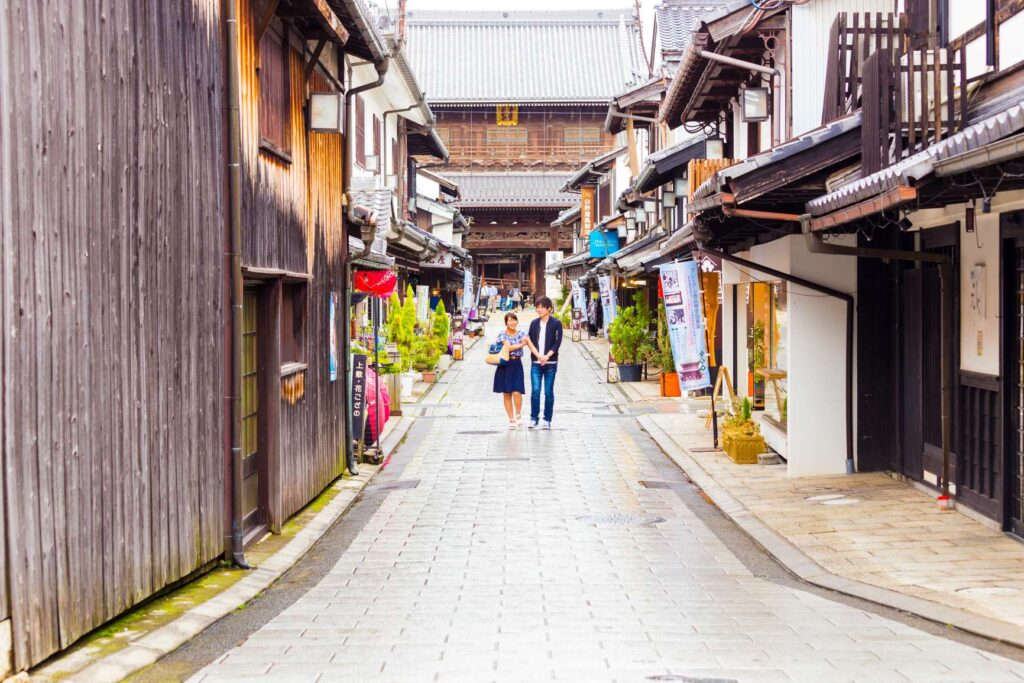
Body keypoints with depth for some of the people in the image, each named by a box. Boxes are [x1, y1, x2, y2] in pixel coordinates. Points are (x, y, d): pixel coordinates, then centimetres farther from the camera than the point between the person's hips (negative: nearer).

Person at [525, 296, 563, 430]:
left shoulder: (556, 323, -1)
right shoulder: (534, 323, 9)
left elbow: (558, 342, -7)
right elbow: (530, 342, 5)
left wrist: (547, 356, -18)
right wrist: (538, 356, -10)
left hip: (550, 363, -2)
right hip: (536, 363, 2)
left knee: (549, 392, 2)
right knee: (535, 390, -6)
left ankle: (547, 420, 8)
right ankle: (534, 418, 1)